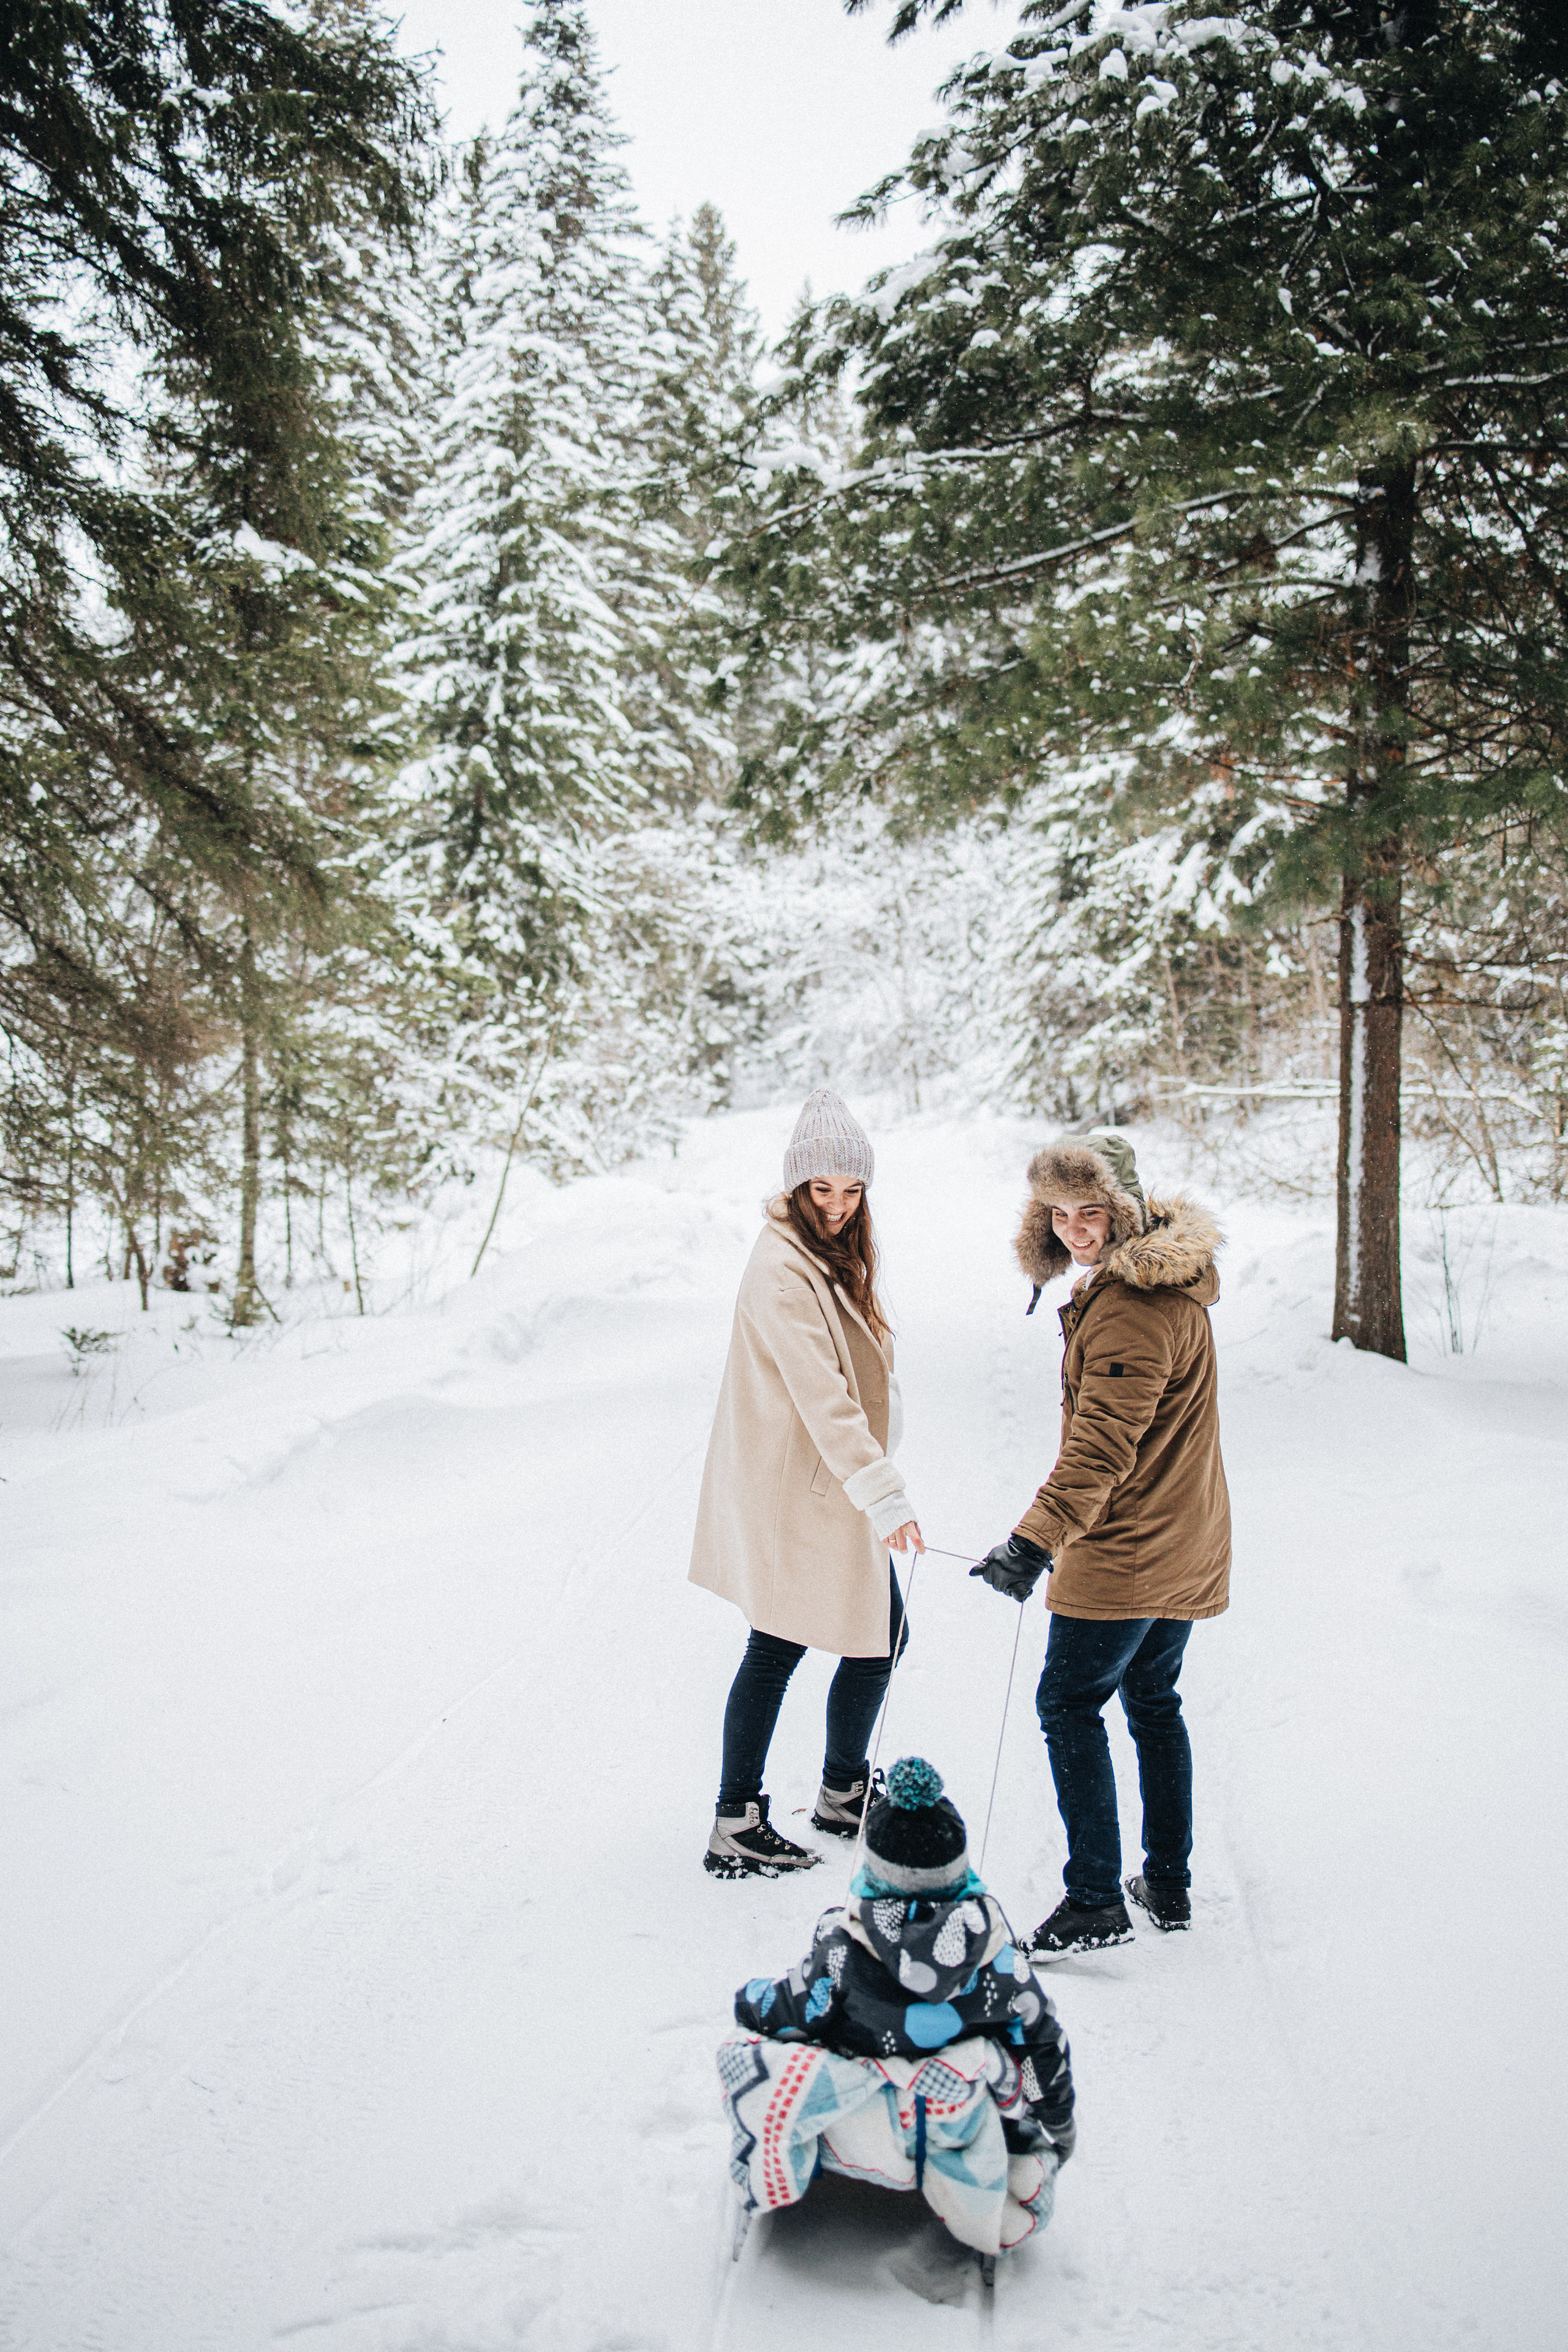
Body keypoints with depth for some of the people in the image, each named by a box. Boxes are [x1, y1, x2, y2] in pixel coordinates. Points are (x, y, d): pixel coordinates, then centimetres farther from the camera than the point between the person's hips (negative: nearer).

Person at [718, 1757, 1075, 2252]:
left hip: (858, 2139, -2)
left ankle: (772, 2173, 13)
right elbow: (1043, 2042, 4)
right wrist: (1058, 2124, 22)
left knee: (743, 2047, 11)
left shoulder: (839, 1948, -18)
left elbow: (785, 2012, -5)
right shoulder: (1000, 1956, -10)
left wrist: (752, 2000, 20)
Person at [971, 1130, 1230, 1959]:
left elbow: (1101, 1444, -30)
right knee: (1153, 1701, 18)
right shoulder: (1166, 1280, 10)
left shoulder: (1128, 1309, -22)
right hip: (1183, 1545, 10)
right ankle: (1169, 1885, 27)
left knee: (1069, 1703, -2)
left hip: (1125, 1550, -10)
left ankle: (1095, 1901, 2)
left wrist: (1034, 1541, -35)